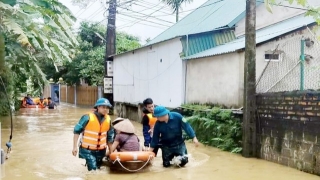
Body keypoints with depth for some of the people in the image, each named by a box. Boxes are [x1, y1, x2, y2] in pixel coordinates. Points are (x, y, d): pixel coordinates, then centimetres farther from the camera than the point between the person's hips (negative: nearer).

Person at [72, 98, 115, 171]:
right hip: (87, 150, -5)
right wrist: (75, 147, -11)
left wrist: (110, 150, 18)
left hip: (101, 151, 5)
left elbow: (109, 136, 14)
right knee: (93, 170, -15)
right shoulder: (88, 117, -13)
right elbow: (77, 131, -8)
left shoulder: (108, 119, 2)